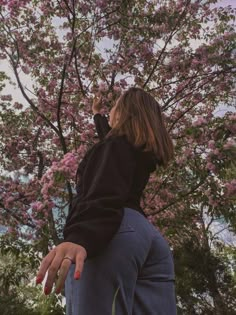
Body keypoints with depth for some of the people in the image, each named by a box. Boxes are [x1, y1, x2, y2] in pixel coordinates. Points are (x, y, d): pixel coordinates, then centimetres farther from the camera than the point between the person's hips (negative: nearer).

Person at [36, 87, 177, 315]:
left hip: (116, 234, -9)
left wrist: (79, 237, -33)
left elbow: (107, 193, -16)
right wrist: (97, 114, 74)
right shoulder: (142, 152, 31)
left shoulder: (116, 145, 6)